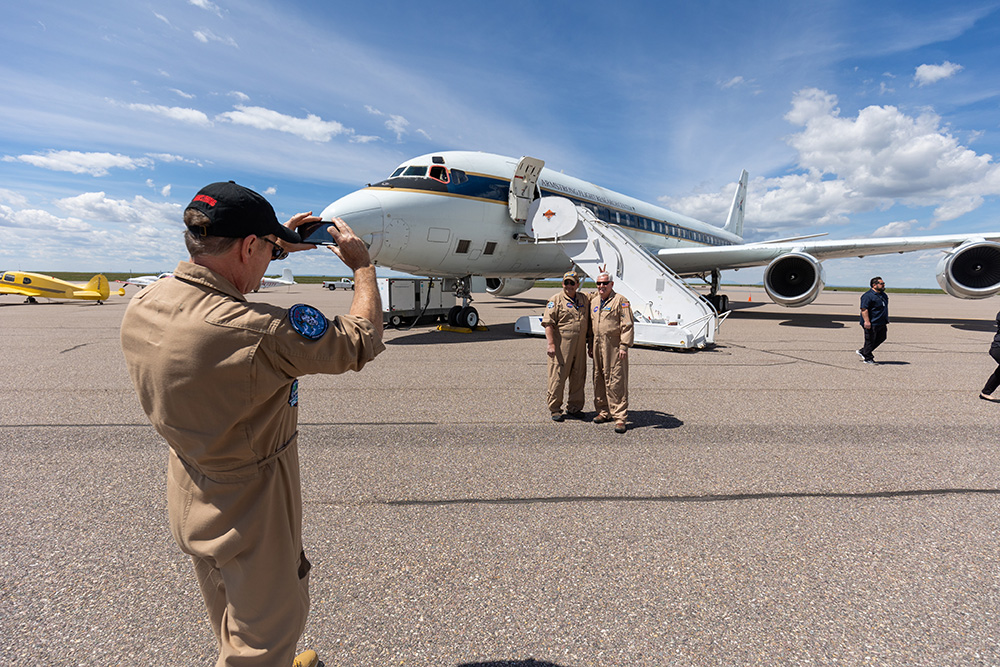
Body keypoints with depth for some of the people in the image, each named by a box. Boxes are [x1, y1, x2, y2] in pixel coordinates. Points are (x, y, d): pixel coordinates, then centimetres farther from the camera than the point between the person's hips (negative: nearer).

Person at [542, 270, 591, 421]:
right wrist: (551, 344, -16)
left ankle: (574, 408, 25)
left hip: (580, 346, 5)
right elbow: (548, 323, -10)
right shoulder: (556, 300, -4)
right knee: (558, 377, -1)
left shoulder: (584, 299, 13)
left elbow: (588, 322, 23)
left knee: (578, 378, 11)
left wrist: (589, 340, 15)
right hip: (561, 346, -5)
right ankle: (555, 409, 11)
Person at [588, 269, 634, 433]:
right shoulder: (594, 301, 15)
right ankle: (603, 412, 25)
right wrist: (591, 345, 18)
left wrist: (624, 346, -16)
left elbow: (627, 325, -10)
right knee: (599, 380, 12)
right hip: (598, 346, 7)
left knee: (616, 382, -6)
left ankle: (620, 417, 0)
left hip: (615, 347, -7)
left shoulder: (620, 301, -5)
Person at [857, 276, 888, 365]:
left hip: (881, 323, 9)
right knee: (870, 340, -1)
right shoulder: (868, 296, -15)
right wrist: (866, 321, -26)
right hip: (872, 324, -9)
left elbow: (885, 308, 26)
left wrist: (886, 321, 25)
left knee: (881, 338, 13)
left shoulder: (884, 295, 15)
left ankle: (862, 352, 23)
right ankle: (867, 358, 10)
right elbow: (864, 309, -21)